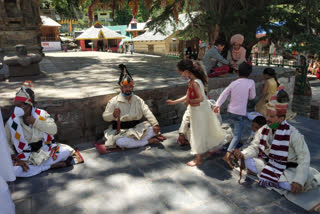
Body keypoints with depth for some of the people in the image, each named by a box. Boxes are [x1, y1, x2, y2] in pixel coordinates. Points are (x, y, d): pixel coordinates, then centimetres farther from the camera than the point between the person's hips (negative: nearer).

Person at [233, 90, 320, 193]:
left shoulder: (293, 133, -20)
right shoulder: (263, 130, -6)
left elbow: (304, 158, -21)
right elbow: (255, 147, -5)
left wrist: (299, 181, -31)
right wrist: (243, 154, -28)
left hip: (289, 168, -3)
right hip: (269, 164, 4)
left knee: (296, 187, -32)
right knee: (248, 162, -19)